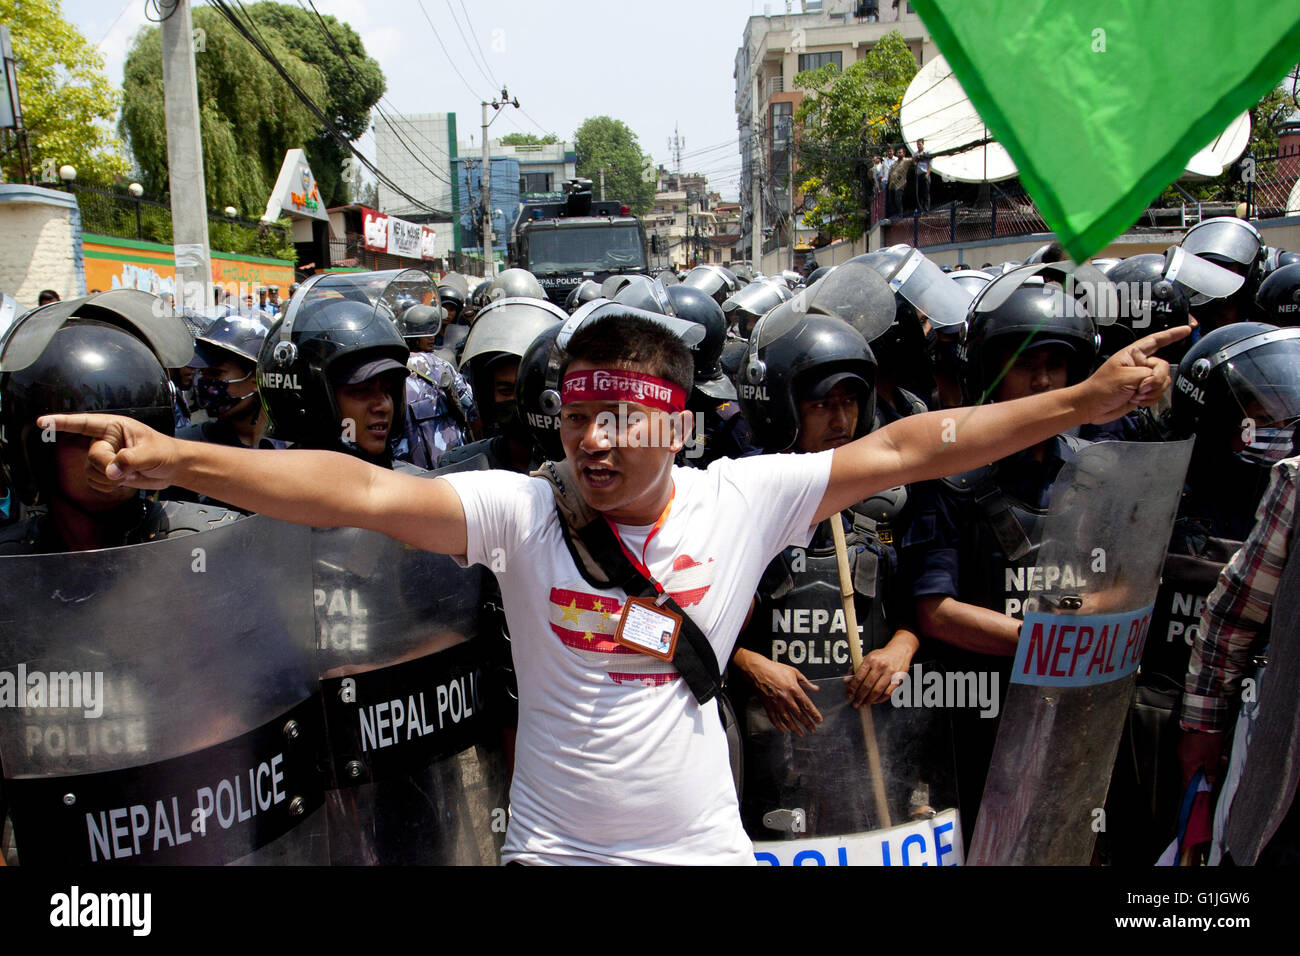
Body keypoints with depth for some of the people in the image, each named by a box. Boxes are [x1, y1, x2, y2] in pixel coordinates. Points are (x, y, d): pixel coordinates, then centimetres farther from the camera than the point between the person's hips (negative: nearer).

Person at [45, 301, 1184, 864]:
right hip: (551, 845, 0)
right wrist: (174, 458, -36)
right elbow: (361, 491, -25)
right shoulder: (522, 508, -14)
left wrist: (1084, 400, -10)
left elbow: (907, 449, -10)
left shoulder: (744, 496, -11)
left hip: (704, 842, 1)